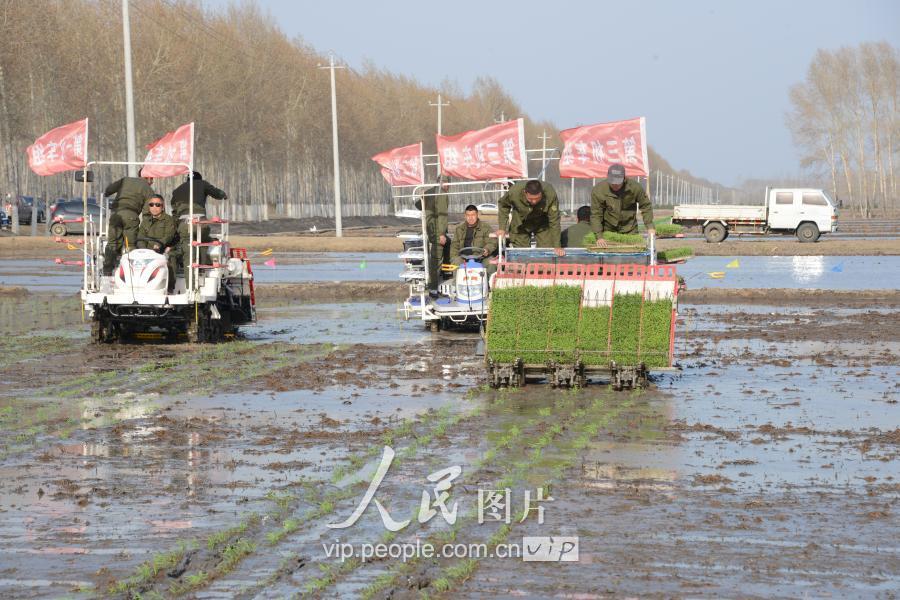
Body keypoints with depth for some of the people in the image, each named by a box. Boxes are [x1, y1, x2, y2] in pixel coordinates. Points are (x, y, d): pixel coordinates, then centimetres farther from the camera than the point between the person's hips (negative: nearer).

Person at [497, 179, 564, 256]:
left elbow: (554, 221, -26)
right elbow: (503, 205, -9)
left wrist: (557, 246, -25)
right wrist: (502, 228, -16)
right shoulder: (514, 192, -34)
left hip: (542, 223, 0)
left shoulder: (550, 194, -36)